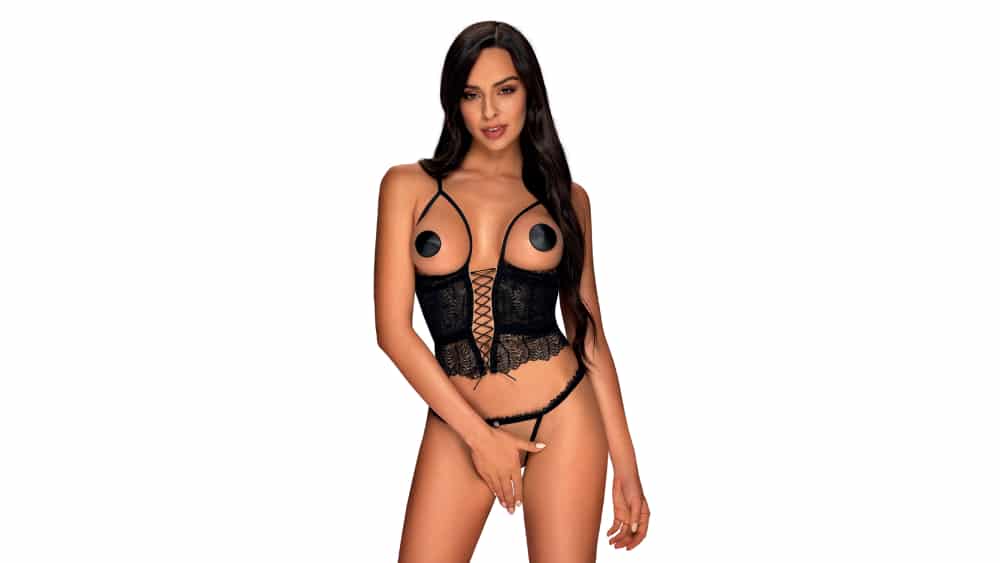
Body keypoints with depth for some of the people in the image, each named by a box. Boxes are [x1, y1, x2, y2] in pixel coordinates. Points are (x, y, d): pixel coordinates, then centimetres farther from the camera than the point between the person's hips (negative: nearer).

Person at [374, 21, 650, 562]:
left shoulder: (566, 196, 5)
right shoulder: (409, 185, 1)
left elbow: (589, 334, 7)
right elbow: (393, 328, -4)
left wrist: (625, 464, 4)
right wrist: (478, 434, -8)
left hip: (563, 417, 0)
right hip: (457, 424, 0)